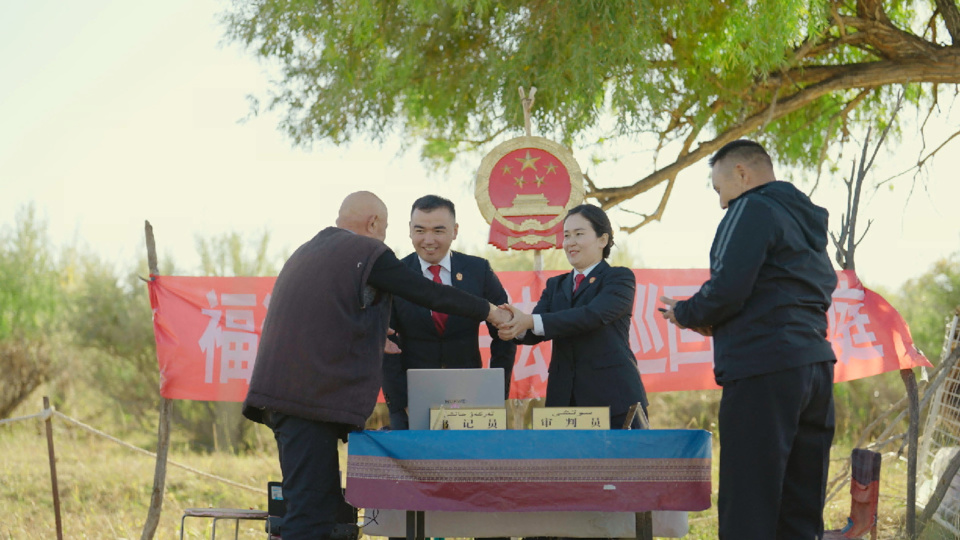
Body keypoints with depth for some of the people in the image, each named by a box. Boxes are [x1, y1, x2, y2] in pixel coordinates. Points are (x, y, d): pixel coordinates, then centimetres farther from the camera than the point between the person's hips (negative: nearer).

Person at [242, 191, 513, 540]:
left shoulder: (306, 251, 22)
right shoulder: (368, 252, -3)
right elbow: (431, 294, -2)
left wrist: (372, 339, 39)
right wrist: (490, 312, 9)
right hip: (312, 397, -9)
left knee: (326, 511, 10)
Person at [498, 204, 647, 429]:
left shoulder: (620, 278, 2)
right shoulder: (556, 286, 20)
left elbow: (593, 315, -15)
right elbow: (538, 331, 6)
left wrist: (532, 322, -23)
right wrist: (517, 328, -19)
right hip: (565, 398, 4)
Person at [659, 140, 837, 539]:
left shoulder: (753, 210, -7)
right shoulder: (806, 218, 21)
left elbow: (727, 289, -17)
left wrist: (684, 314, 3)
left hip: (764, 371, -9)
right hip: (816, 366, 9)